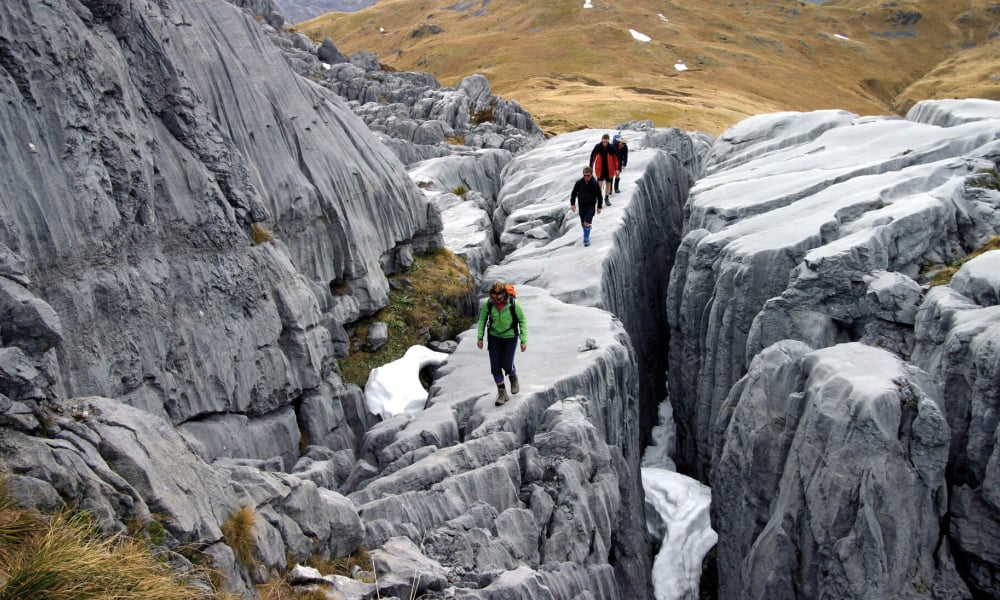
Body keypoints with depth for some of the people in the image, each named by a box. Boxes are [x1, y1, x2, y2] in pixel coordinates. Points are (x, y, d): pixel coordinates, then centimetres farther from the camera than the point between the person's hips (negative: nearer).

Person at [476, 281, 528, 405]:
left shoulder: (514, 304, -25)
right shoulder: (488, 303, -19)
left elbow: (522, 321, -11)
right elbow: (482, 319, -1)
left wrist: (524, 340, -11)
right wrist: (479, 337, 0)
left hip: (510, 337, -2)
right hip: (494, 337, 2)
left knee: (507, 364, -1)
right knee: (495, 366, 1)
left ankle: (513, 378, 35)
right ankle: (502, 392, 16)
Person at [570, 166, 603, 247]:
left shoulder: (595, 184, -15)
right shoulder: (579, 182, -10)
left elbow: (599, 196, -3)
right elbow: (574, 193, 4)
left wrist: (599, 207, 1)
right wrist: (572, 204, 2)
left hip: (591, 207, -3)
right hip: (581, 206, 3)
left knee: (587, 223, -14)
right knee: (583, 223, 14)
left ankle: (586, 239, -2)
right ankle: (586, 233, 42)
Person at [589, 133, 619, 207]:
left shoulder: (611, 148, -12)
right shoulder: (597, 147, -11)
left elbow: (616, 158, -3)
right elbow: (592, 156, 0)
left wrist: (616, 169, -5)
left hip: (609, 169, 1)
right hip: (600, 169, -1)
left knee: (608, 183, 11)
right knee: (600, 183, -8)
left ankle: (607, 198, 26)